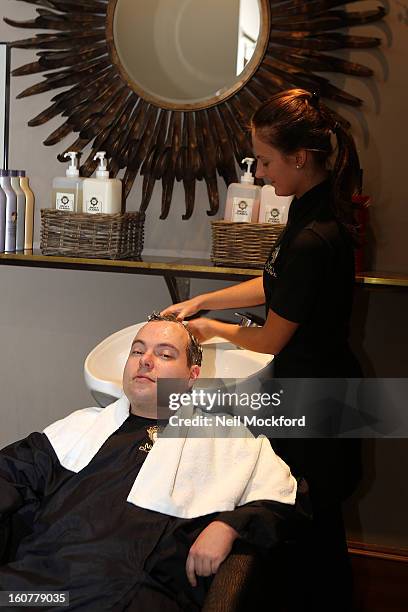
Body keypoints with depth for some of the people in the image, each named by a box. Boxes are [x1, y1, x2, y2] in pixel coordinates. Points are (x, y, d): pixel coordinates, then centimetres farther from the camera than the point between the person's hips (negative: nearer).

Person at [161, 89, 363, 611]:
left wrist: (212, 327, 0)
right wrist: (200, 301, 10)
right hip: (313, 384, 9)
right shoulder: (316, 207, 0)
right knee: (316, 518, 24)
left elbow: (270, 339, -18)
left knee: (312, 525, 10)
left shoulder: (314, 239, -30)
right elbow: (275, 286, 13)